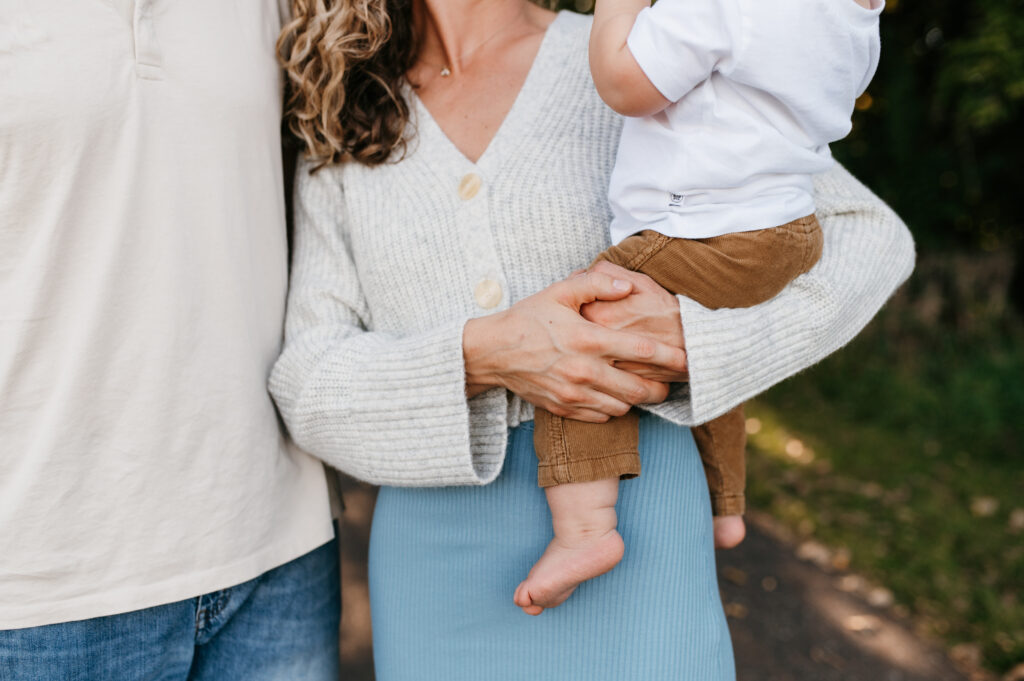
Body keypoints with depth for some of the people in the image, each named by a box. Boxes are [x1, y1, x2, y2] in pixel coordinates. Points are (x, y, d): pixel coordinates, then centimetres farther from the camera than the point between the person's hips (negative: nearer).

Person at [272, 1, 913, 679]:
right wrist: (483, 354, -21)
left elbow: (871, 242, -1)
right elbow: (309, 385, -2)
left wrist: (688, 339, -18)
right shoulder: (341, 146, 7)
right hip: (439, 546, 2)